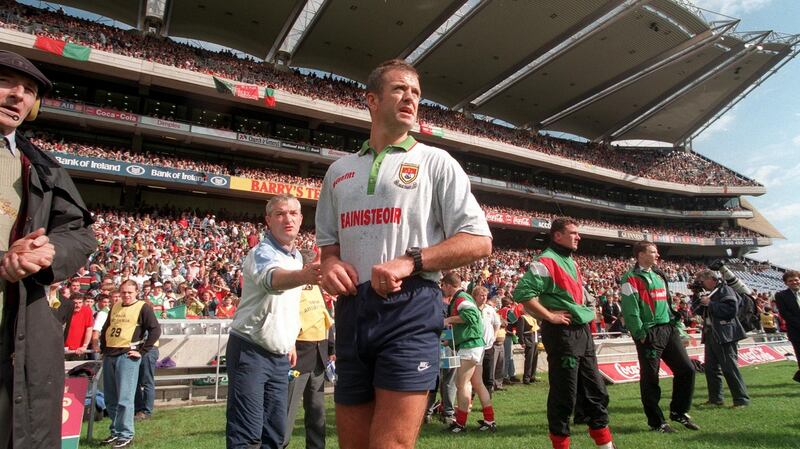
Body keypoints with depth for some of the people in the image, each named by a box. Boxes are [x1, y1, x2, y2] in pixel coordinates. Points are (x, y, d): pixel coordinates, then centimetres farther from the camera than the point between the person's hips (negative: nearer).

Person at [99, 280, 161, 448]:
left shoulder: (143, 307, -5)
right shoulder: (115, 307, 15)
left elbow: (155, 330, -12)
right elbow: (105, 328, 26)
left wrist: (142, 351, -13)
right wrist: (103, 348, 14)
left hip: (127, 356, -6)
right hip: (109, 356, 7)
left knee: (124, 398, -5)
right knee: (110, 398, 13)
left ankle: (126, 436, 4)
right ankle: (115, 431, 27)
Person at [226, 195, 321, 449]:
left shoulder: (297, 256, 9)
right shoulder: (262, 253, -16)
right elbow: (273, 278, -42)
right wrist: (303, 276, -63)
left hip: (280, 356, 8)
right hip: (250, 351, -7)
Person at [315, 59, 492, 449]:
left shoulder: (435, 162, 4)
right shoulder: (339, 171, 17)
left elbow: (478, 241, -3)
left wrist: (410, 262, -15)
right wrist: (330, 264, -1)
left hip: (411, 309, -4)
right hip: (351, 312, 5)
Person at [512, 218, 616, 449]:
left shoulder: (571, 262, 16)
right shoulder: (546, 261, -14)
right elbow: (522, 292, -25)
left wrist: (586, 311, 15)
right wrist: (549, 316, -20)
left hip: (582, 332, 9)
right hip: (562, 333, -9)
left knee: (595, 391, 16)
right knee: (564, 393, 0)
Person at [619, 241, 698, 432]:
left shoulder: (659, 276, 16)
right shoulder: (631, 279, -9)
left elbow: (668, 302, 21)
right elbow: (630, 311, -14)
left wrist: (677, 325, 13)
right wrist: (641, 335, -16)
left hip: (669, 329, 8)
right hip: (649, 333, -7)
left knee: (687, 369, 6)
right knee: (650, 378, 1)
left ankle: (678, 411, 24)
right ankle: (656, 422, 14)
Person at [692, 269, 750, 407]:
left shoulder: (725, 290, -7)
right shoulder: (710, 294, 18)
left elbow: (731, 309, -21)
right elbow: (698, 310, 21)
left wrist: (710, 304, -19)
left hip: (725, 336, -9)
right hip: (711, 335, 9)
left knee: (730, 367, -7)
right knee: (711, 368, 10)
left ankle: (742, 399, 2)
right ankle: (715, 398, 18)